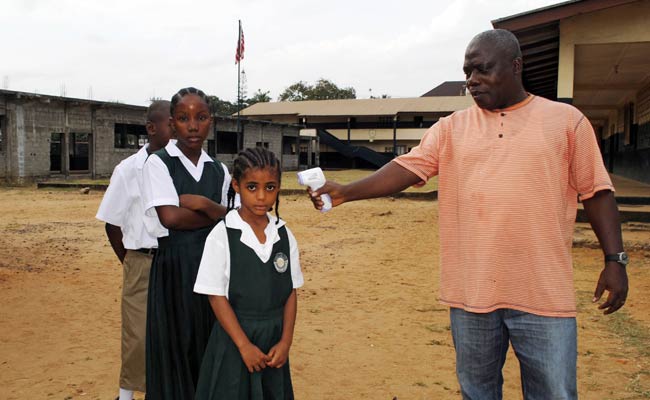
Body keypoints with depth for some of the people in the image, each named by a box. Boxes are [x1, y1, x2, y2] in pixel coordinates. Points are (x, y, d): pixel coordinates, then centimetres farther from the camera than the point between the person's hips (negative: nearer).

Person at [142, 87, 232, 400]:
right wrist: (214, 213, -5)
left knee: (209, 350, 9)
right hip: (174, 266, -4)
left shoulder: (219, 171, 10)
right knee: (175, 350, 4)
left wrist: (202, 203, -10)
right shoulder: (158, 163, -3)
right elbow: (170, 216, -16)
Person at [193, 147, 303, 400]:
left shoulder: (284, 235, -1)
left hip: (274, 337, 3)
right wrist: (245, 345, -13)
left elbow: (291, 292, 2)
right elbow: (217, 296, -11)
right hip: (235, 334, -3)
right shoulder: (222, 236, -12)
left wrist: (285, 341, -5)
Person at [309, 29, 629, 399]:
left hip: (543, 295, -2)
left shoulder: (566, 120, 2)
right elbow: (406, 168, -5)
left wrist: (615, 259, -1)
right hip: (471, 290, 2)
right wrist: (346, 192, -19)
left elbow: (596, 192, 4)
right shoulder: (451, 127, 6)